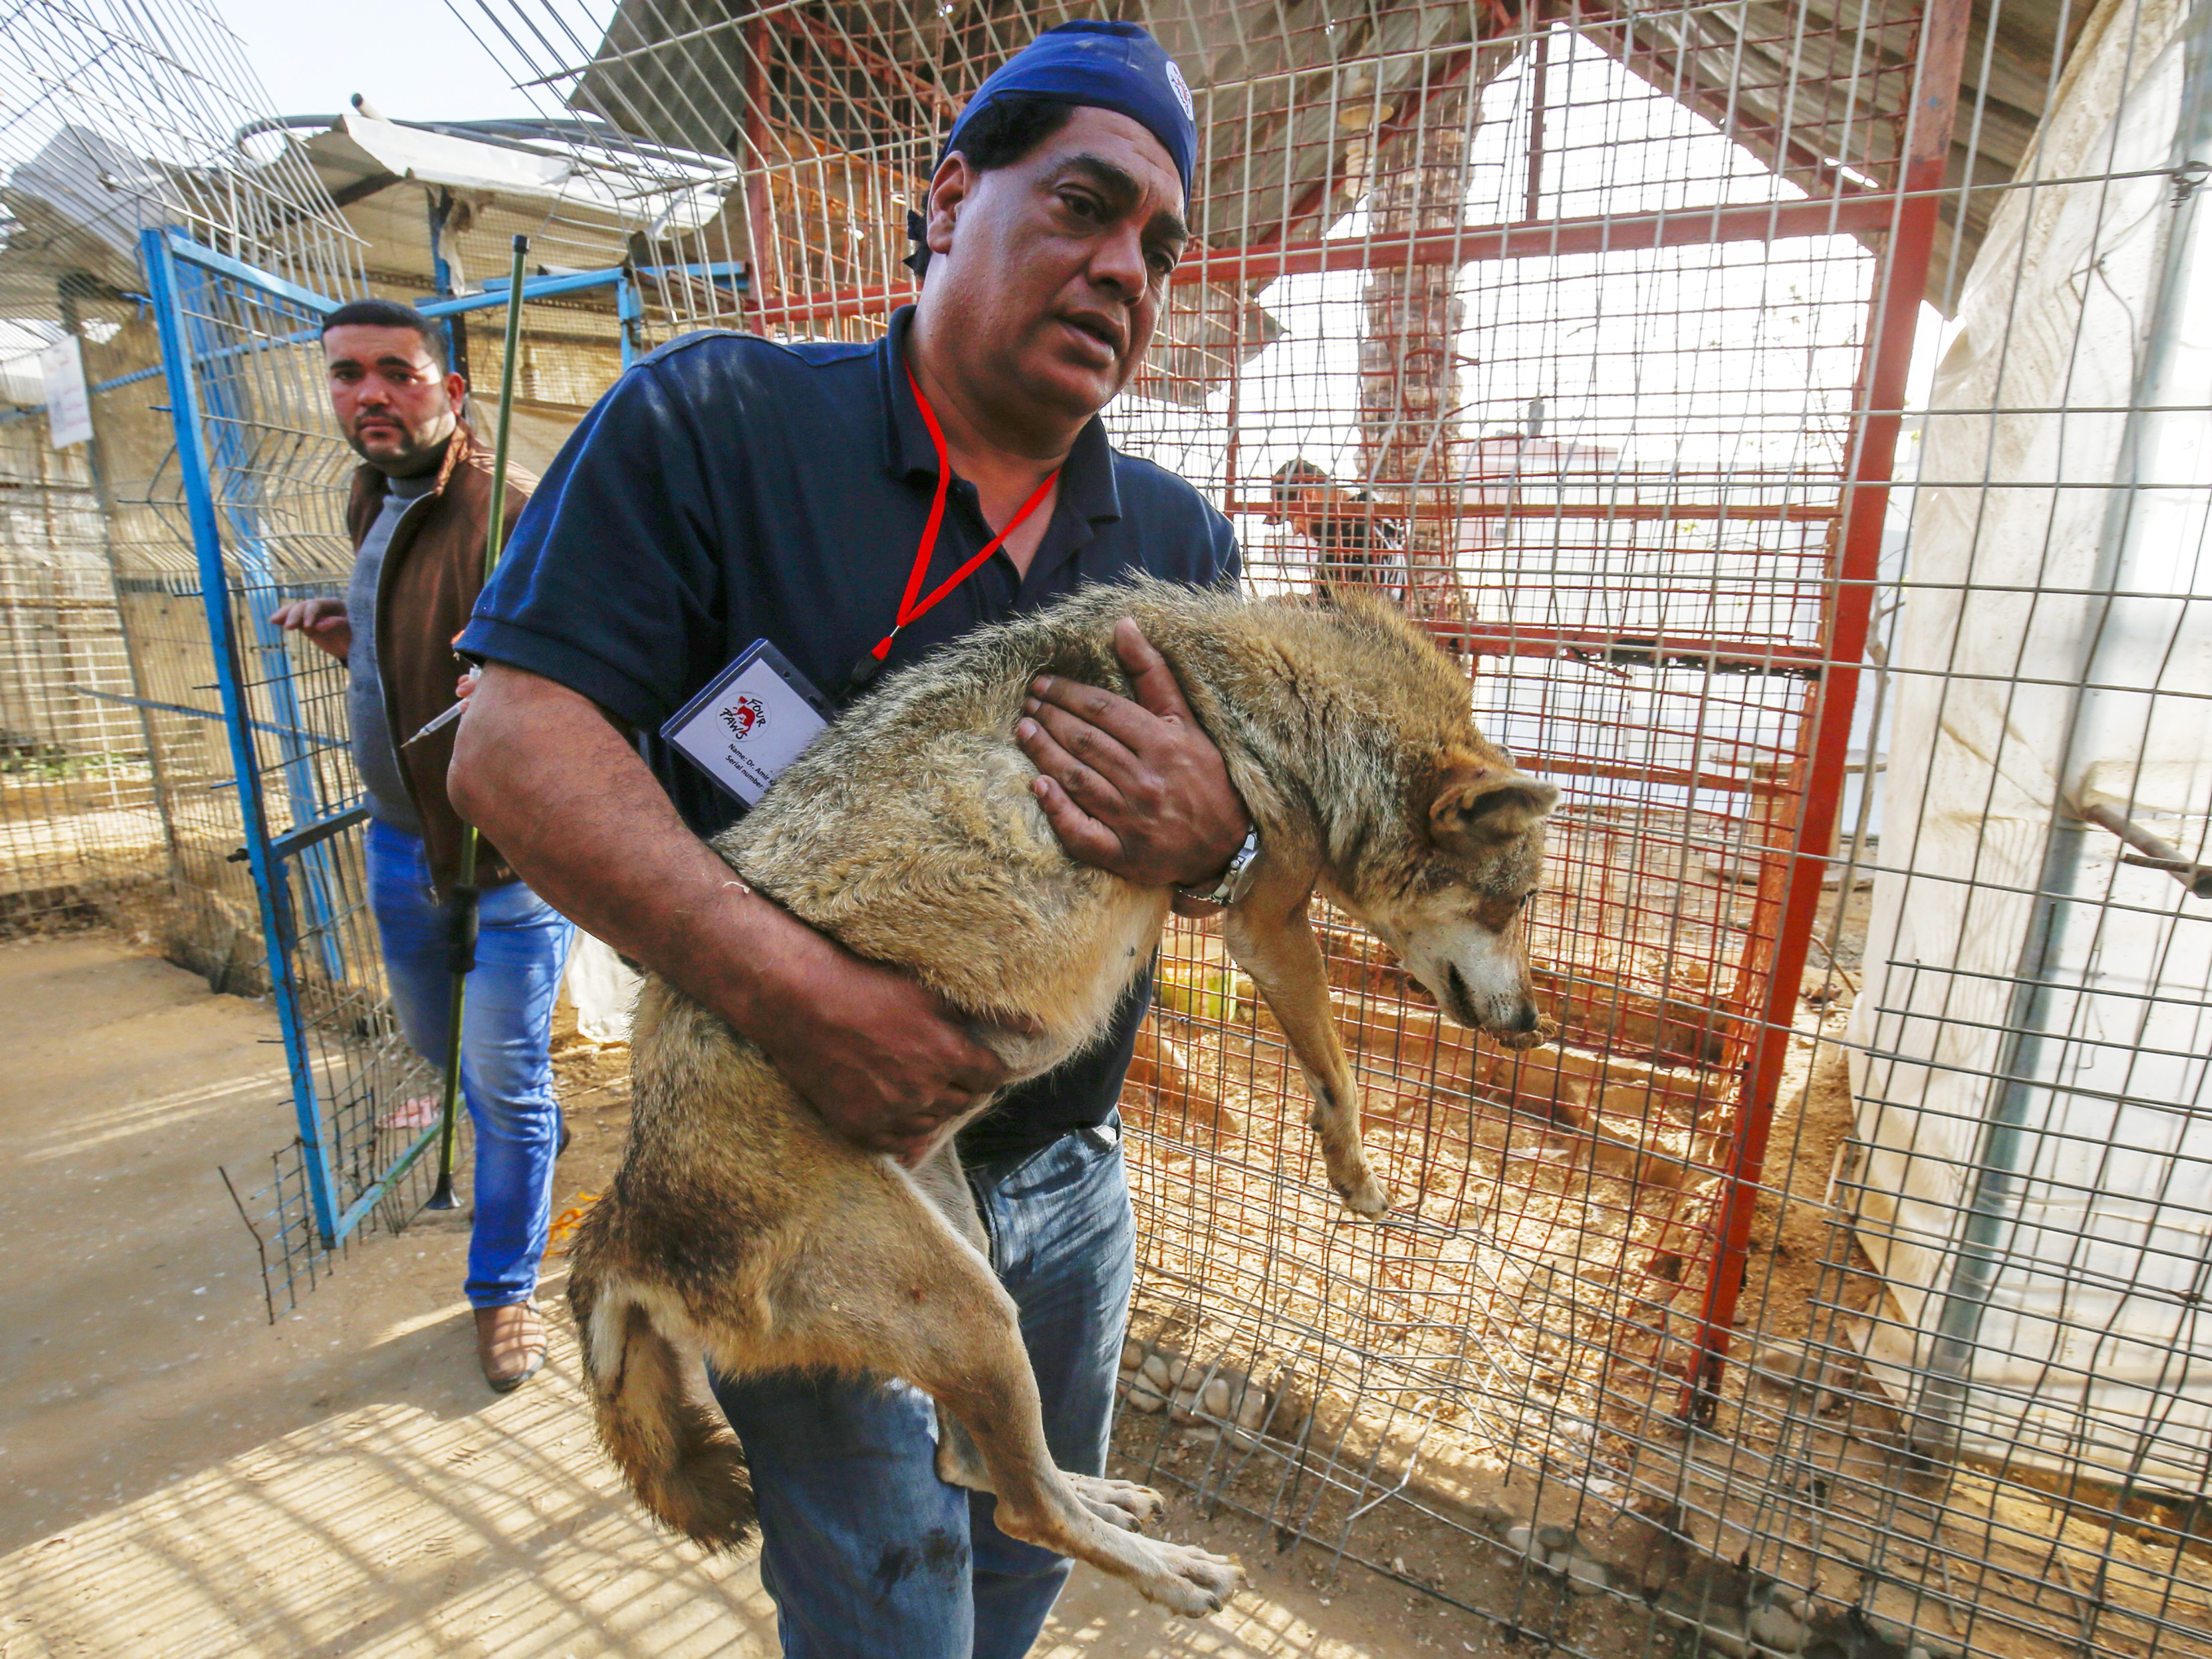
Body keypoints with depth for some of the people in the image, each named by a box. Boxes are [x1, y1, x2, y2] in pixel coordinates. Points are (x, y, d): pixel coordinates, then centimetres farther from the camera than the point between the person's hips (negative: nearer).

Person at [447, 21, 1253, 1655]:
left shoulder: (1180, 536, 2)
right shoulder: (716, 418, -12)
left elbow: (1259, 843, 4)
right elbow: (512, 741, -19)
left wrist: (1215, 838, -22)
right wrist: (798, 992, -31)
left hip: (1071, 1176, 6)